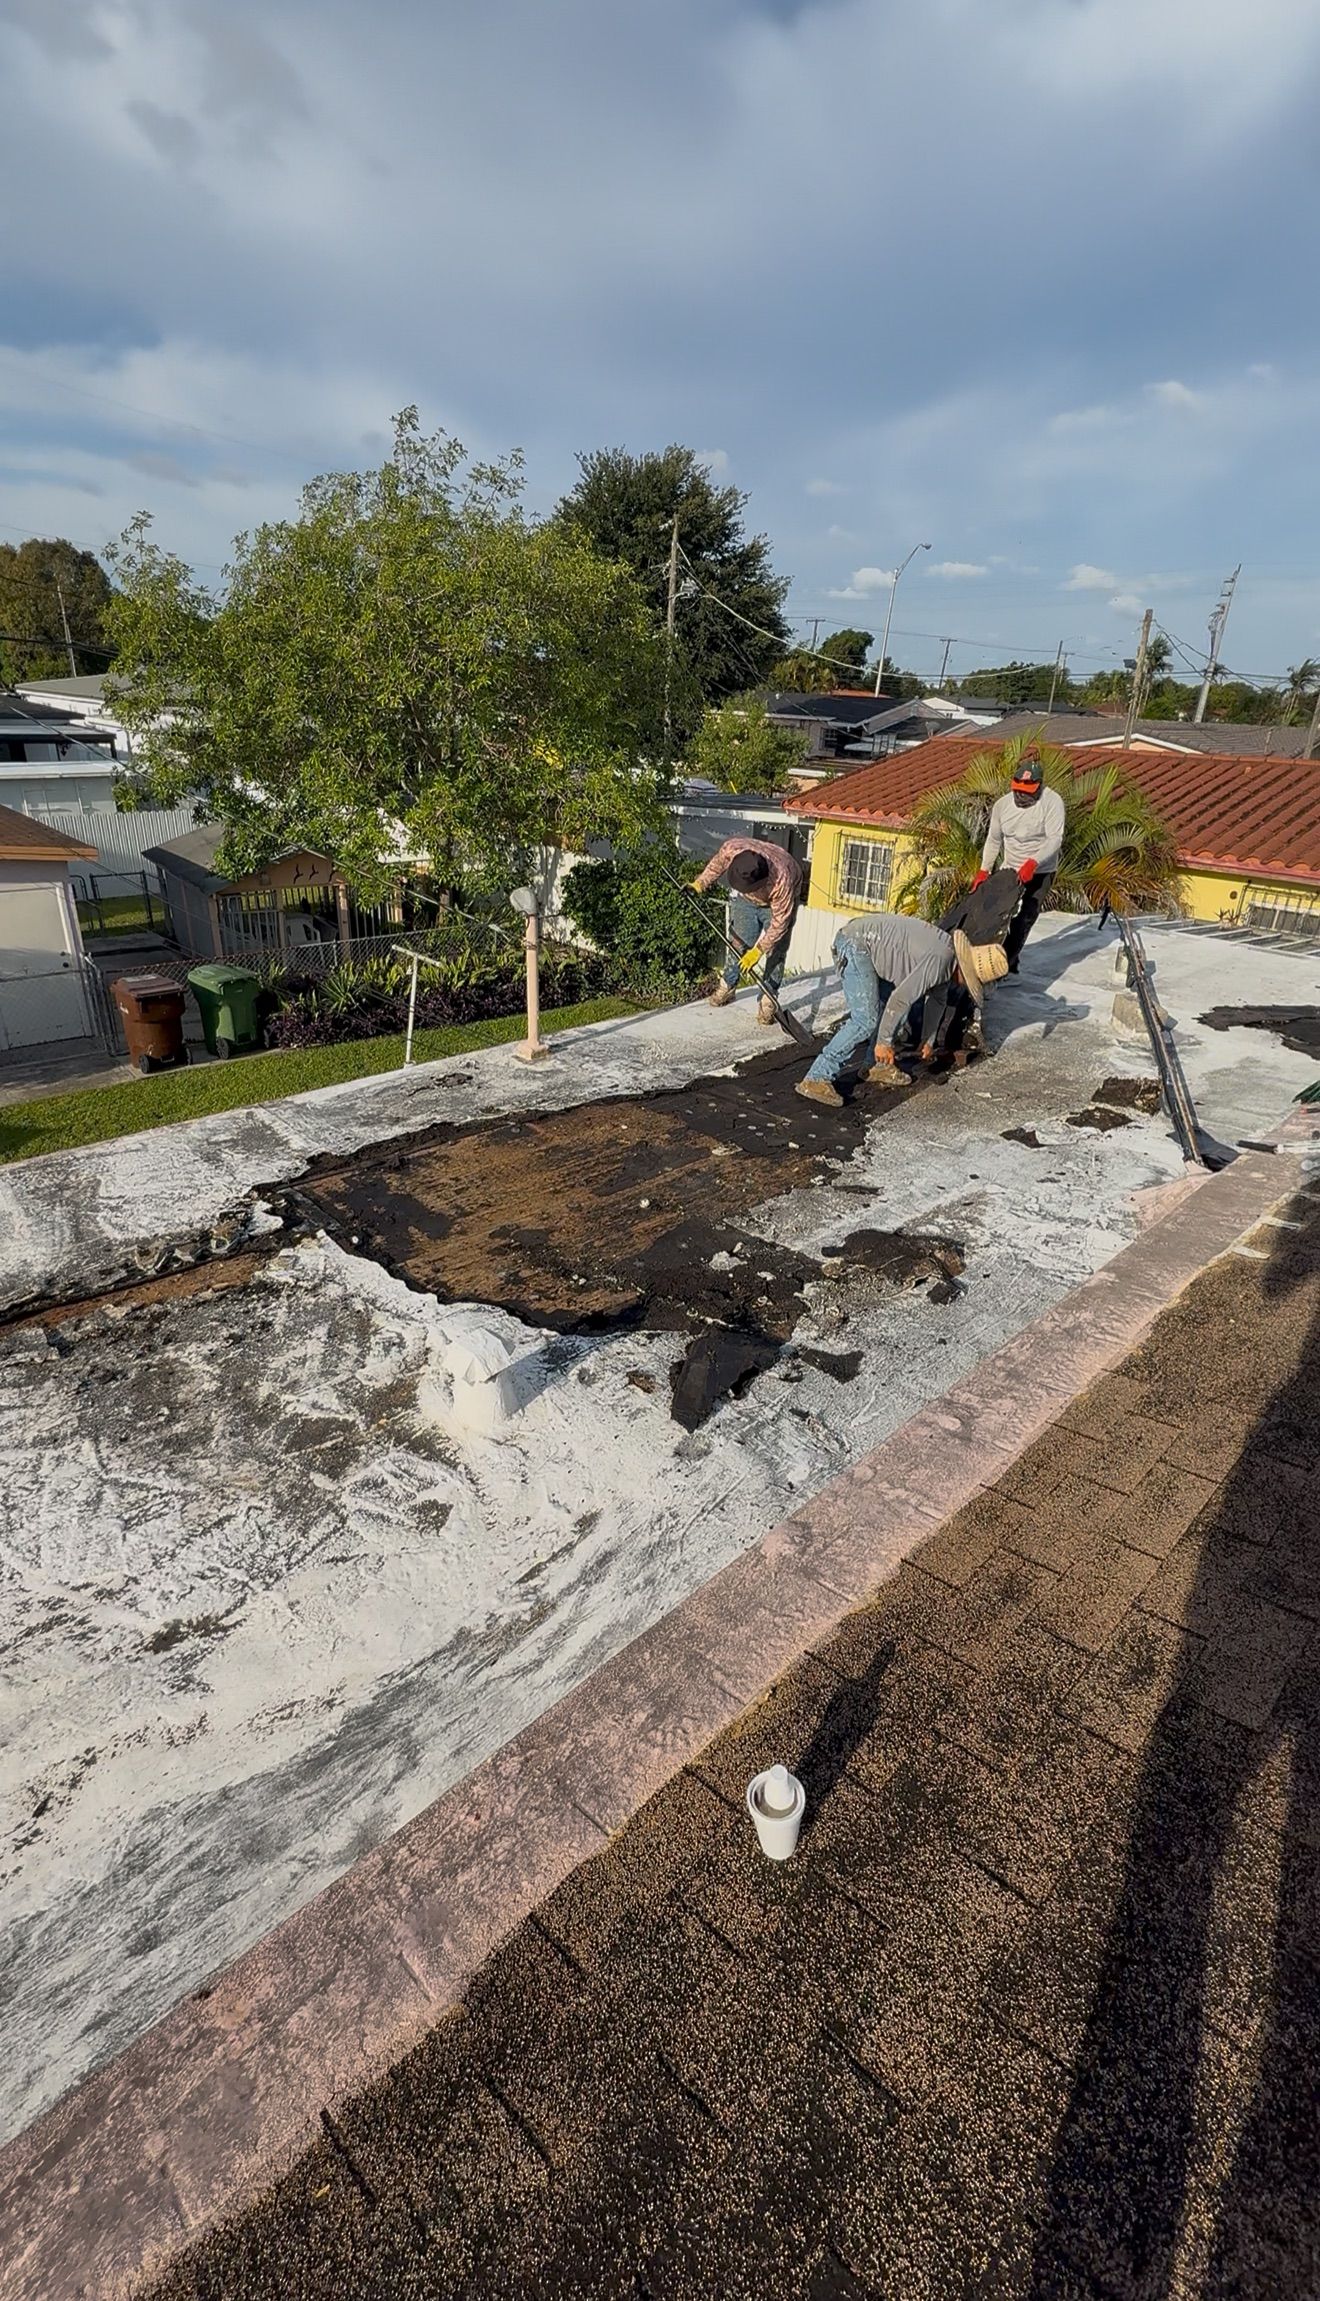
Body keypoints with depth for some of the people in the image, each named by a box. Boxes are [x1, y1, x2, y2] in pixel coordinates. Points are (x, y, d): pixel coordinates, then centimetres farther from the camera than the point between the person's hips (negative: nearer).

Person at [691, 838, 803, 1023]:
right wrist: (699, 884, -10)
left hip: (776, 902, -3)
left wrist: (757, 952, -29)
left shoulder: (782, 880, -44)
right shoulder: (731, 849, -36)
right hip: (744, 899, 3)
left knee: (775, 951, -6)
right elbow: (716, 864, -8)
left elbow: (779, 922, -31)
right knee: (742, 942, 5)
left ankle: (767, 1000, 4)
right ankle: (727, 985, 23)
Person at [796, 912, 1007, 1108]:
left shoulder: (948, 950, 11)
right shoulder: (940, 959, -20)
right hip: (855, 944, -10)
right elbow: (900, 999, -21)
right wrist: (884, 1041, -11)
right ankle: (816, 1079, -19)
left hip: (865, 943, 10)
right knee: (866, 1020, -16)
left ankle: (878, 1066, 21)